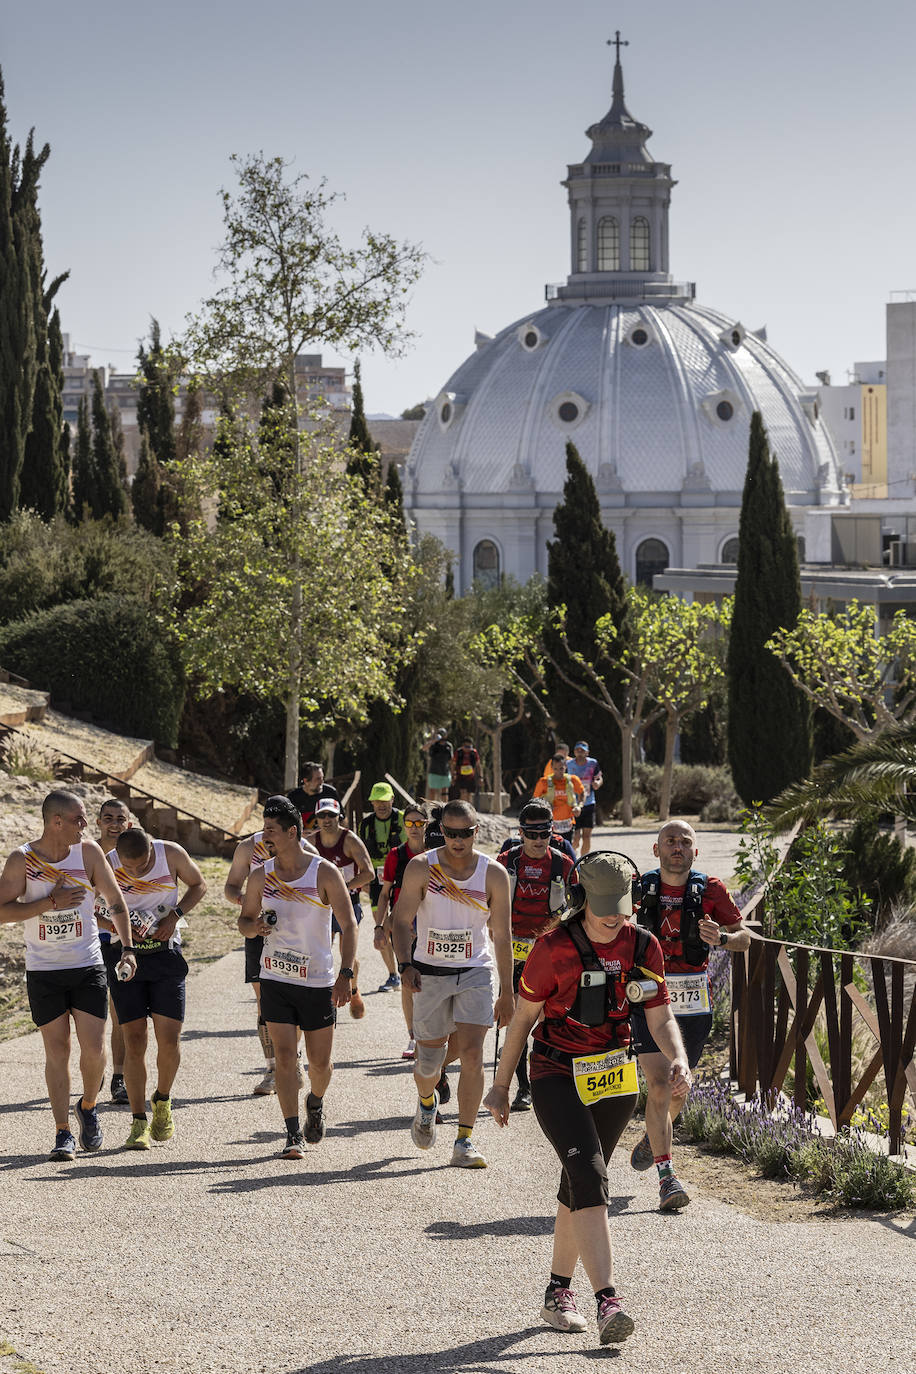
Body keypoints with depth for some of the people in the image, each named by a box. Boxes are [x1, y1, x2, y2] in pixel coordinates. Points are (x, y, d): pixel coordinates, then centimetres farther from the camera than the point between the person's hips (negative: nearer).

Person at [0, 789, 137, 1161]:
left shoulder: (89, 852, -2)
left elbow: (115, 901, 5)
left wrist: (127, 950, -3)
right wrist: (52, 902, -19)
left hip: (88, 966, 1)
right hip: (43, 972, -1)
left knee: (94, 1047, -6)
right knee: (57, 1050, -1)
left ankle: (87, 1107, 22)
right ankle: (63, 1133, 5)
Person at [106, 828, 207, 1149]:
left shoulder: (172, 854, -9)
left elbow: (198, 885, 9)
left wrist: (175, 916, -7)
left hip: (166, 953, 1)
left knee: (169, 1039, -6)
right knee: (134, 1041, -6)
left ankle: (162, 1100, 22)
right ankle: (139, 1124, 1)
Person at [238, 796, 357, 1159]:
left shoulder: (324, 873, -9)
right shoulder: (261, 876, 1)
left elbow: (348, 925, -8)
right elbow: (245, 920, 14)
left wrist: (345, 974, -19)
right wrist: (255, 926, -12)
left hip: (319, 981, -2)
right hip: (276, 980, 2)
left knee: (319, 1062, 6)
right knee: (285, 1057, -9)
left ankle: (315, 1104, 39)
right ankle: (293, 1135, -4)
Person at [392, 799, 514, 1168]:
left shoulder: (494, 875, -6)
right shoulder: (421, 868, -8)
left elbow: (501, 936, 1)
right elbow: (403, 921, -7)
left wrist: (507, 992, 3)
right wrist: (405, 964, -24)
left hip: (476, 973, 0)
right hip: (429, 972, 0)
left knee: (471, 1053, -13)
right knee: (429, 1058, 7)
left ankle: (464, 1141, -7)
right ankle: (427, 1103, 43)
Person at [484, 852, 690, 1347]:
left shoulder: (642, 947, -2)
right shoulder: (553, 948, -13)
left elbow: (660, 1017, 0)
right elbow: (522, 1018, -3)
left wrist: (678, 1059, -21)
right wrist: (500, 1085, 3)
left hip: (612, 1081, 5)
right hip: (557, 1077, -5)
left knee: (579, 1186, 15)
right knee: (589, 1176, -21)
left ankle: (558, 1294, 30)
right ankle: (607, 1303, -30)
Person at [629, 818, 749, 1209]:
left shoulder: (710, 891, -2)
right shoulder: (639, 888, -2)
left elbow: (744, 938, 1)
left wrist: (721, 937, -20)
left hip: (693, 1001, 2)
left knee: (678, 1089, 16)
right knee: (659, 1084, -14)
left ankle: (653, 1136, 47)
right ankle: (666, 1174, -12)